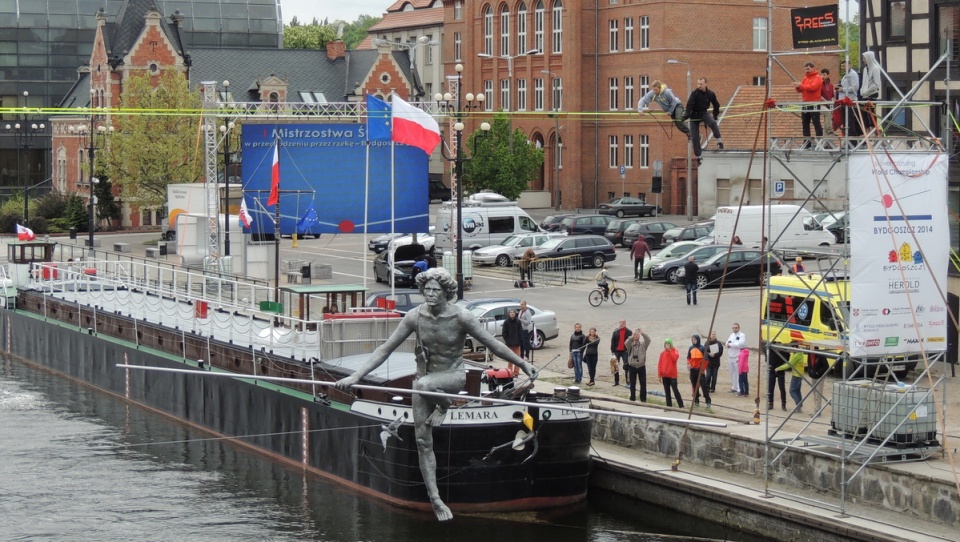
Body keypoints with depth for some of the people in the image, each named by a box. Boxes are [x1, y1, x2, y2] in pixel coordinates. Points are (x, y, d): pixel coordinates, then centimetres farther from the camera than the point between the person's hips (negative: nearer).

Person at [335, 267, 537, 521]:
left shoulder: (461, 317, -16)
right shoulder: (415, 316, -9)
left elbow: (493, 344, -8)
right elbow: (385, 349, -7)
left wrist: (522, 363, -9)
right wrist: (355, 376, -13)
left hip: (453, 376, -3)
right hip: (424, 378, 3)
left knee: (424, 385, -38)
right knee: (423, 442, -1)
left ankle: (444, 406, -3)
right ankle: (435, 500, 8)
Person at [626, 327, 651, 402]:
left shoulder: (643, 344, 3)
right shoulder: (630, 344, 0)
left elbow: (648, 340, -15)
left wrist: (642, 333, -29)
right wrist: (632, 337, -38)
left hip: (641, 366, 1)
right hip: (632, 366, -1)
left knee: (643, 383, 2)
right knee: (632, 384, 6)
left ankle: (643, 398, 11)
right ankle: (632, 398, 14)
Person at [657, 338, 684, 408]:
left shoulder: (674, 351, -2)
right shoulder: (662, 353, 8)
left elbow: (675, 358, -25)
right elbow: (660, 364, 7)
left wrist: (669, 350, -19)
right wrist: (659, 375, 1)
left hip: (672, 375, -4)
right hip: (664, 375, 4)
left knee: (675, 390, -6)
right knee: (667, 391, 8)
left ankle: (681, 406, -2)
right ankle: (669, 406, 13)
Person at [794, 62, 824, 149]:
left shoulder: (817, 78, -5)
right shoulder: (805, 78, 16)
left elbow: (812, 87, -21)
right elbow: (801, 89, 12)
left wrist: (801, 85, -24)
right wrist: (798, 87, -10)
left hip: (814, 104, -8)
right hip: (805, 104, 8)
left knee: (816, 124, -7)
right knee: (805, 124, 8)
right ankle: (807, 143, 12)